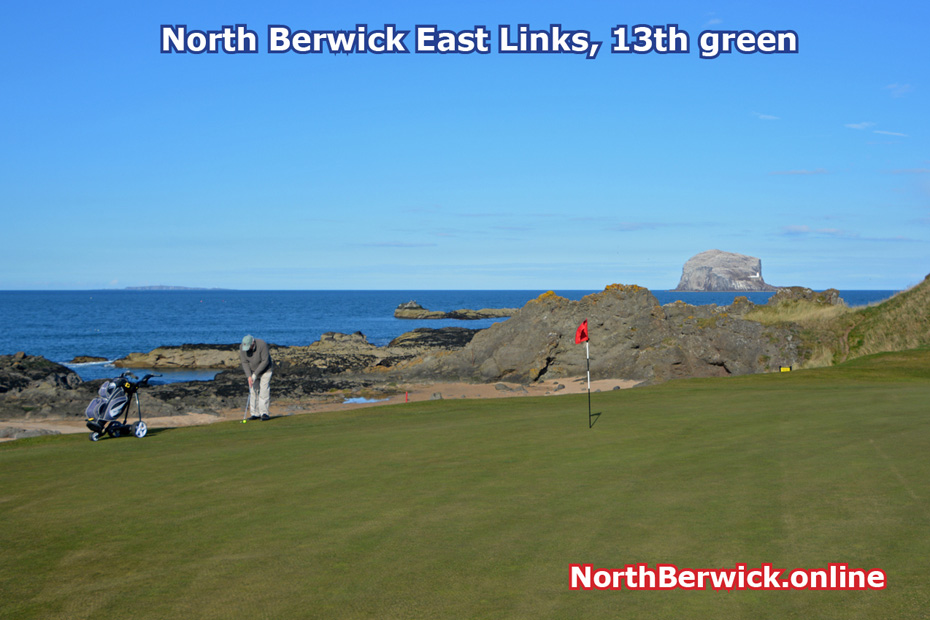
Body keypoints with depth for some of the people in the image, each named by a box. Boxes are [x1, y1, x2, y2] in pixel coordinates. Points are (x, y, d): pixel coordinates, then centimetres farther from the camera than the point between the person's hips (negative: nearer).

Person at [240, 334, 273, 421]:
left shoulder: (262, 345, -29)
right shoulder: (242, 348, -16)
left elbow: (265, 361, -25)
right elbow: (244, 363, -10)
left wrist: (255, 374, -24)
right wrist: (249, 376, -21)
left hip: (265, 370, -4)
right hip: (252, 371, 4)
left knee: (264, 390, -13)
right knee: (253, 391, -2)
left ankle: (264, 413, -12)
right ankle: (255, 413, 1)